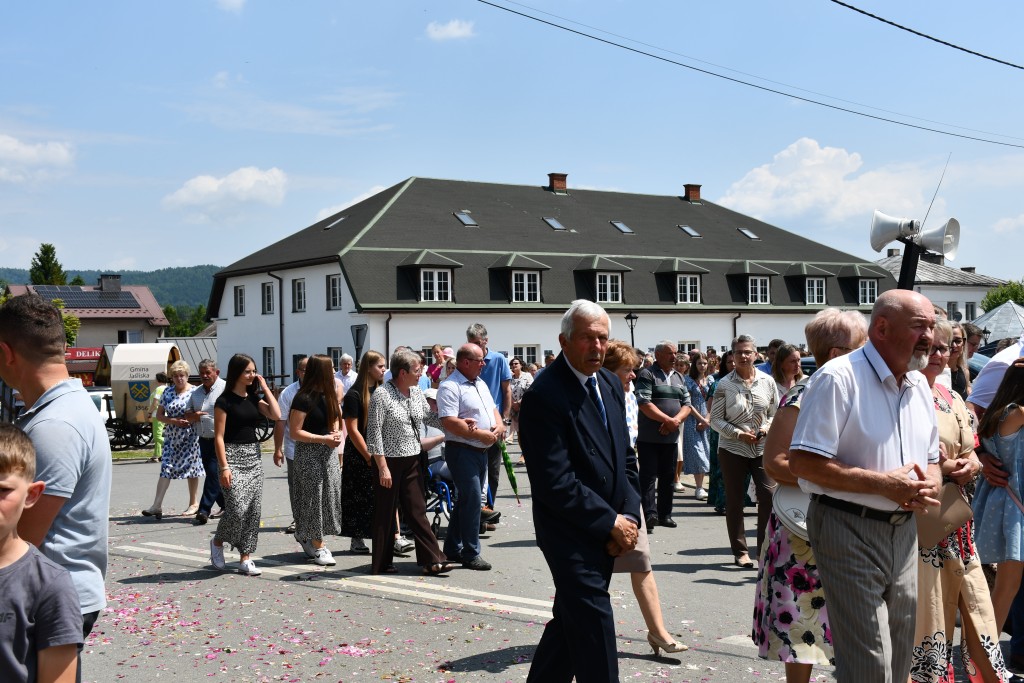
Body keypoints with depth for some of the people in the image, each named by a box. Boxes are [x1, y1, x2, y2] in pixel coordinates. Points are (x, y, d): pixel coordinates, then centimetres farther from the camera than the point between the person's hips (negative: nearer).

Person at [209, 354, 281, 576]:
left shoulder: (254, 398, 11)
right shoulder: (225, 401, -7)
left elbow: (276, 415, -3)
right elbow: (219, 436, -9)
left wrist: (265, 388, 0)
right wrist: (224, 466, -16)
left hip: (254, 456, 6)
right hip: (233, 455, -6)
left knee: (253, 510, 3)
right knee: (237, 508, -13)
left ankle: (245, 558, 9)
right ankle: (217, 542, 14)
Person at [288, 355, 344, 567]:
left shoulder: (329, 395, 10)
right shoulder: (304, 399, -15)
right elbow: (294, 432, -15)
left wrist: (336, 434, 3)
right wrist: (324, 439, -19)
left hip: (329, 451, 8)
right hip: (309, 452, -8)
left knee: (330, 495, 6)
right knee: (314, 496, -2)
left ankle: (306, 536, 22)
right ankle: (318, 545, 6)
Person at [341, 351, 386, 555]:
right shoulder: (354, 394, -8)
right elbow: (352, 430, -11)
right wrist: (369, 457, -12)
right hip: (359, 455, -5)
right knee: (359, 499, 3)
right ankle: (357, 541, 12)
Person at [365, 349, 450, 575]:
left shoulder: (416, 392, 8)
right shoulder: (382, 395, -14)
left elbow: (429, 417, 21)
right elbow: (374, 433, -14)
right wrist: (383, 467, -17)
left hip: (412, 461, 6)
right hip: (390, 462, -6)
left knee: (417, 511, 5)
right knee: (385, 514, 4)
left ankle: (431, 560, 5)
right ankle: (381, 564, 15)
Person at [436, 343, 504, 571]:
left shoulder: (480, 384, 16)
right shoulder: (450, 387, -14)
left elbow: (493, 408, 24)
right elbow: (449, 422, -23)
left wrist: (499, 426, 1)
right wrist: (482, 435, -19)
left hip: (481, 450, 9)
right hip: (462, 451, -9)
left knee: (466, 500, 15)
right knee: (472, 500, -9)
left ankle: (453, 549, 25)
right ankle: (471, 554, -1)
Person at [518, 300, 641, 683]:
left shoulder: (610, 384, 7)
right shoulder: (543, 396, -18)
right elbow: (556, 483, -21)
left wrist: (629, 516, 0)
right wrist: (611, 522, -15)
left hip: (608, 533, 8)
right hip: (571, 535, -8)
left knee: (570, 622, 19)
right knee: (594, 628, -4)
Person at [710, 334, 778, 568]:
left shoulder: (767, 382, 2)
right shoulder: (724, 384, -4)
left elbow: (776, 414, 9)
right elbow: (716, 419, -3)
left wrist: (767, 427, -11)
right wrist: (739, 434, -15)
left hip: (763, 447, 1)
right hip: (732, 448, -1)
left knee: (769, 494, -10)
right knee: (734, 500, 5)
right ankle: (740, 551, 17)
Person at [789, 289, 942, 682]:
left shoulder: (919, 385, 10)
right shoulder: (839, 377, -15)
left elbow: (931, 459, 20)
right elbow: (803, 462, -20)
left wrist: (929, 484, -5)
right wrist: (883, 483, -21)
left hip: (903, 529, 8)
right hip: (849, 529, -8)